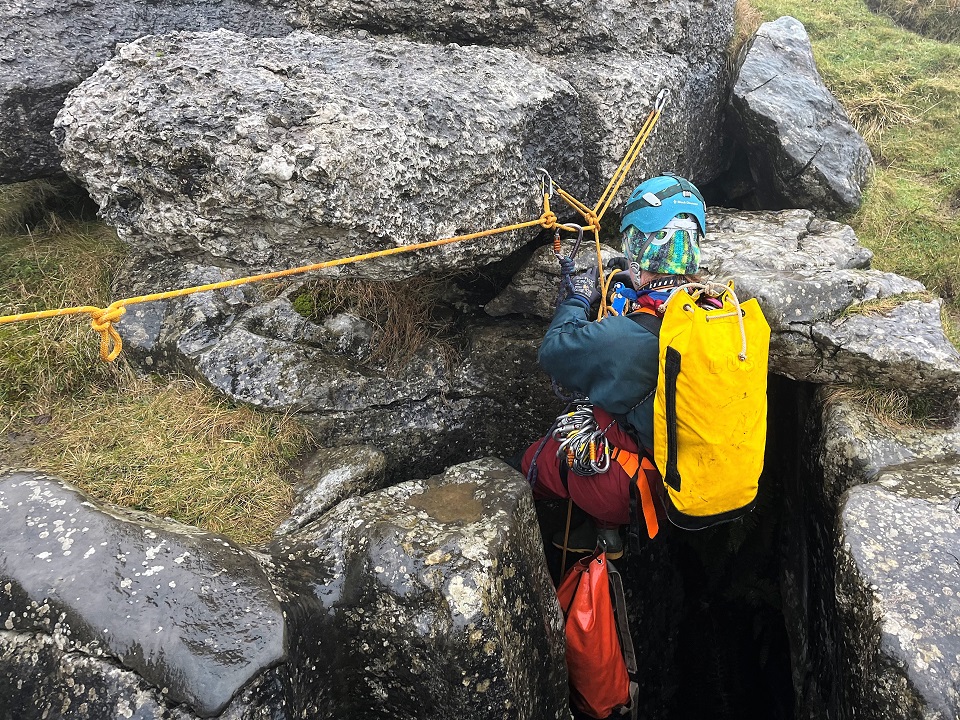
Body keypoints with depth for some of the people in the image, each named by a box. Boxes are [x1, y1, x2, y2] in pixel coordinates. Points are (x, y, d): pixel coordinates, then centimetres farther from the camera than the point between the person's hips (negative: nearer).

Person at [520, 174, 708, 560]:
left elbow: (552, 351, -11)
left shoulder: (621, 338, -32)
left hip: (645, 492, -5)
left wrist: (578, 299, 4)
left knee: (536, 458, 16)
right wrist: (645, 286, 18)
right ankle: (604, 528, 25)